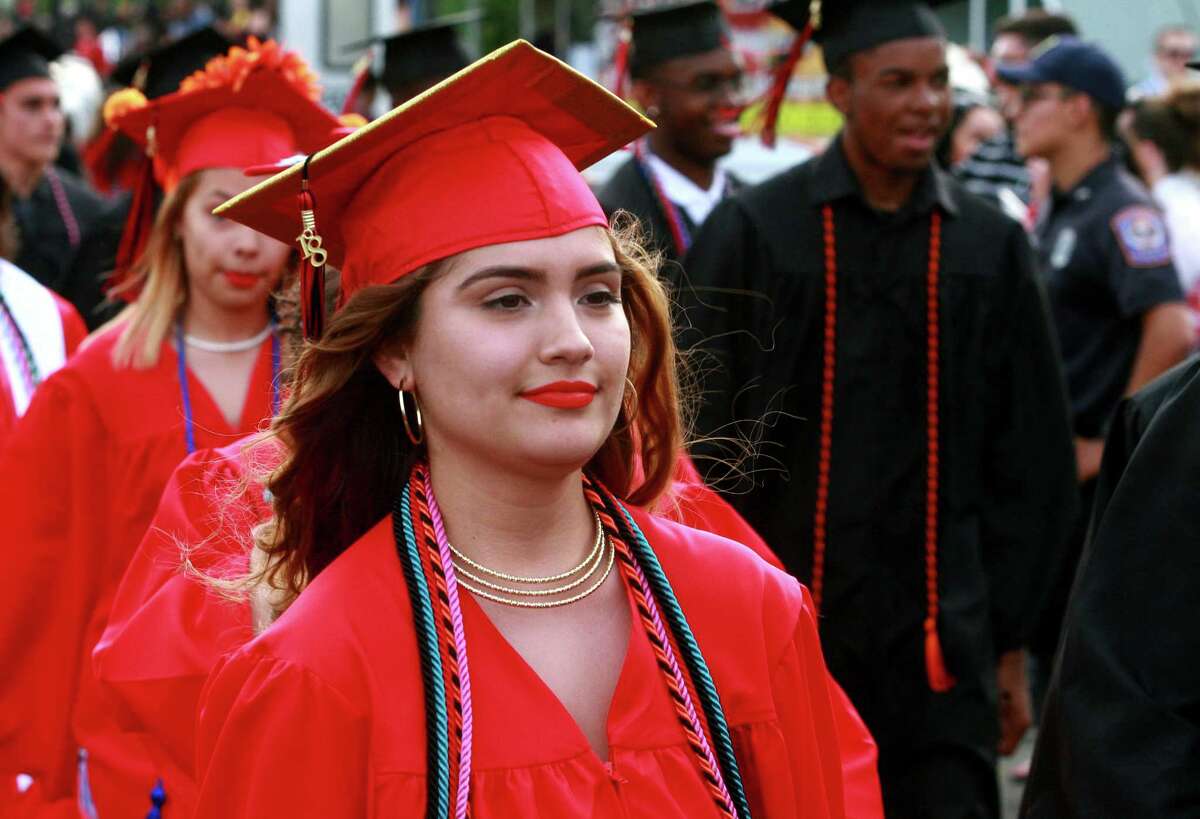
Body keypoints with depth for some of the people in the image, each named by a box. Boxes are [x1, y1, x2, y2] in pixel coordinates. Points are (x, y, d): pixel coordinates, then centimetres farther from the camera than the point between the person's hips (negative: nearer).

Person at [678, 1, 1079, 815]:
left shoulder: (989, 245, 4)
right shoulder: (754, 230, -3)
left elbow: (1032, 462, 8)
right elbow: (698, 440, -2)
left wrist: (1011, 640, 7)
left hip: (940, 639, 1)